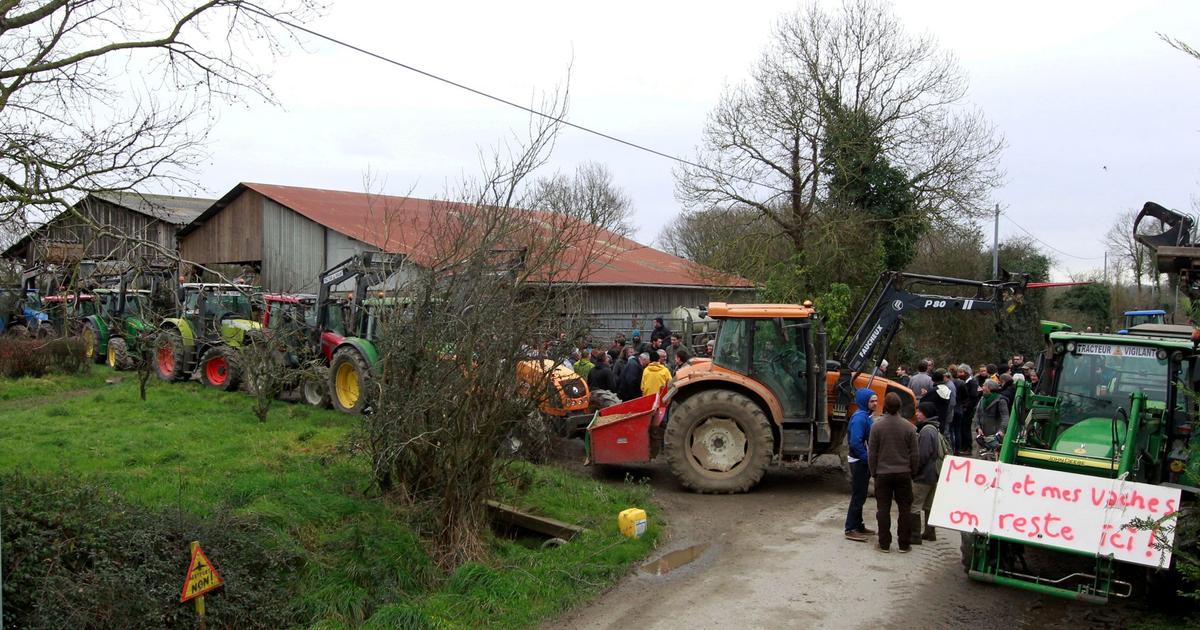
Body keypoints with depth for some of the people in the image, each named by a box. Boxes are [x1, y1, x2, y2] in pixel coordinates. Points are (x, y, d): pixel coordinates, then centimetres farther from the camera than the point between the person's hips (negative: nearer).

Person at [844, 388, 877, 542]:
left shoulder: (865, 416, 10)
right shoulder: (859, 418, -20)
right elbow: (855, 443, -26)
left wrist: (870, 458, 10)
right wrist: (868, 459, -20)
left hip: (863, 462, 10)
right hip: (859, 462, -10)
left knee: (860, 495, 17)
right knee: (858, 496, -4)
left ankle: (858, 526, 28)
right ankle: (851, 529, 2)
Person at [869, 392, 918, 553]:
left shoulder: (877, 426, -9)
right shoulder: (909, 427, -6)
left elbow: (872, 453, -5)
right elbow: (914, 454, -1)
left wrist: (873, 472, 7)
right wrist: (912, 471, 12)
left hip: (883, 473, -1)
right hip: (903, 473, 1)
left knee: (883, 509, 7)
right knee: (905, 509, 10)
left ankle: (884, 544, 10)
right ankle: (904, 544, 14)